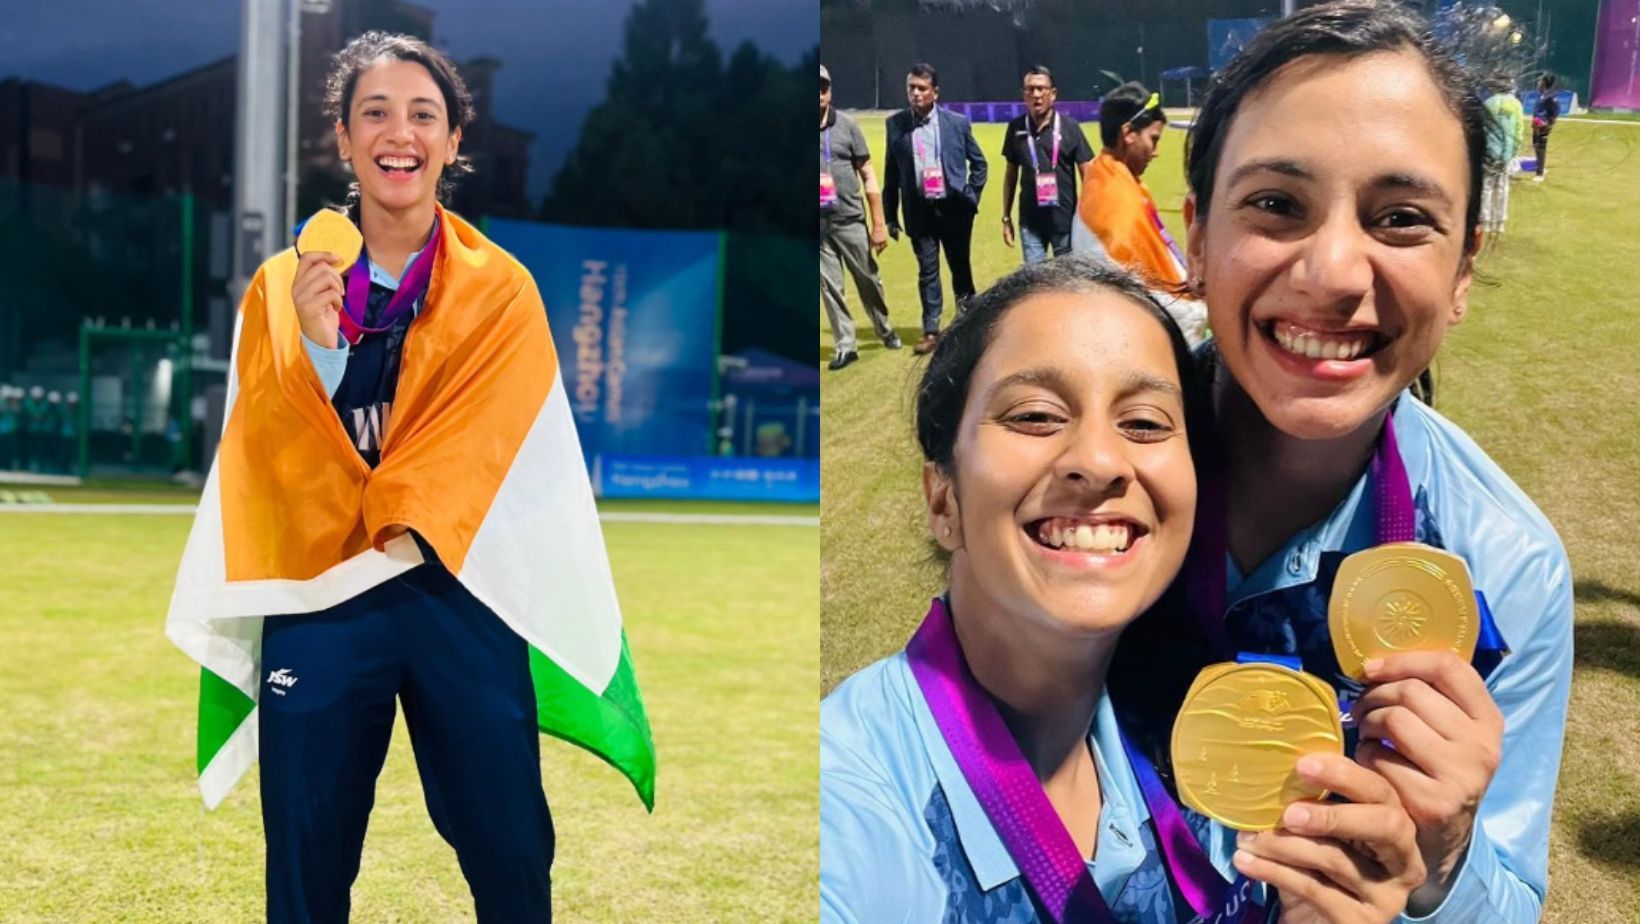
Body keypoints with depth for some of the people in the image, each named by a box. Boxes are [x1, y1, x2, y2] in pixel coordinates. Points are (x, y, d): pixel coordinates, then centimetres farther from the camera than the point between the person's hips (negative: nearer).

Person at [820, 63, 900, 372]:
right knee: (829, 287, 4)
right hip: (818, 226, 0)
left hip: (850, 220, 0)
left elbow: (868, 175, 2)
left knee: (869, 280, 10)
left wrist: (879, 223, 0)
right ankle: (844, 345, 13)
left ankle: (885, 330, 31)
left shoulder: (846, 125, 0)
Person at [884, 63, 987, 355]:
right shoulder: (896, 124, -1)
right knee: (927, 272, 5)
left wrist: (970, 198, -2)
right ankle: (931, 331, 12)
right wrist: (891, 215, 3)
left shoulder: (958, 123, -3)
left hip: (954, 209, 0)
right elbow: (891, 171, 4)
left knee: (961, 268, 11)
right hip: (920, 211, 0)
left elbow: (979, 164, 7)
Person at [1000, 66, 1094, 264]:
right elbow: (1011, 174, 11)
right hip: (1030, 221, 2)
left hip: (1065, 219, -2)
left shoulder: (1069, 127, -5)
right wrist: (1006, 217, 10)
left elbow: (1087, 174, -3)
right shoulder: (1016, 128, 2)